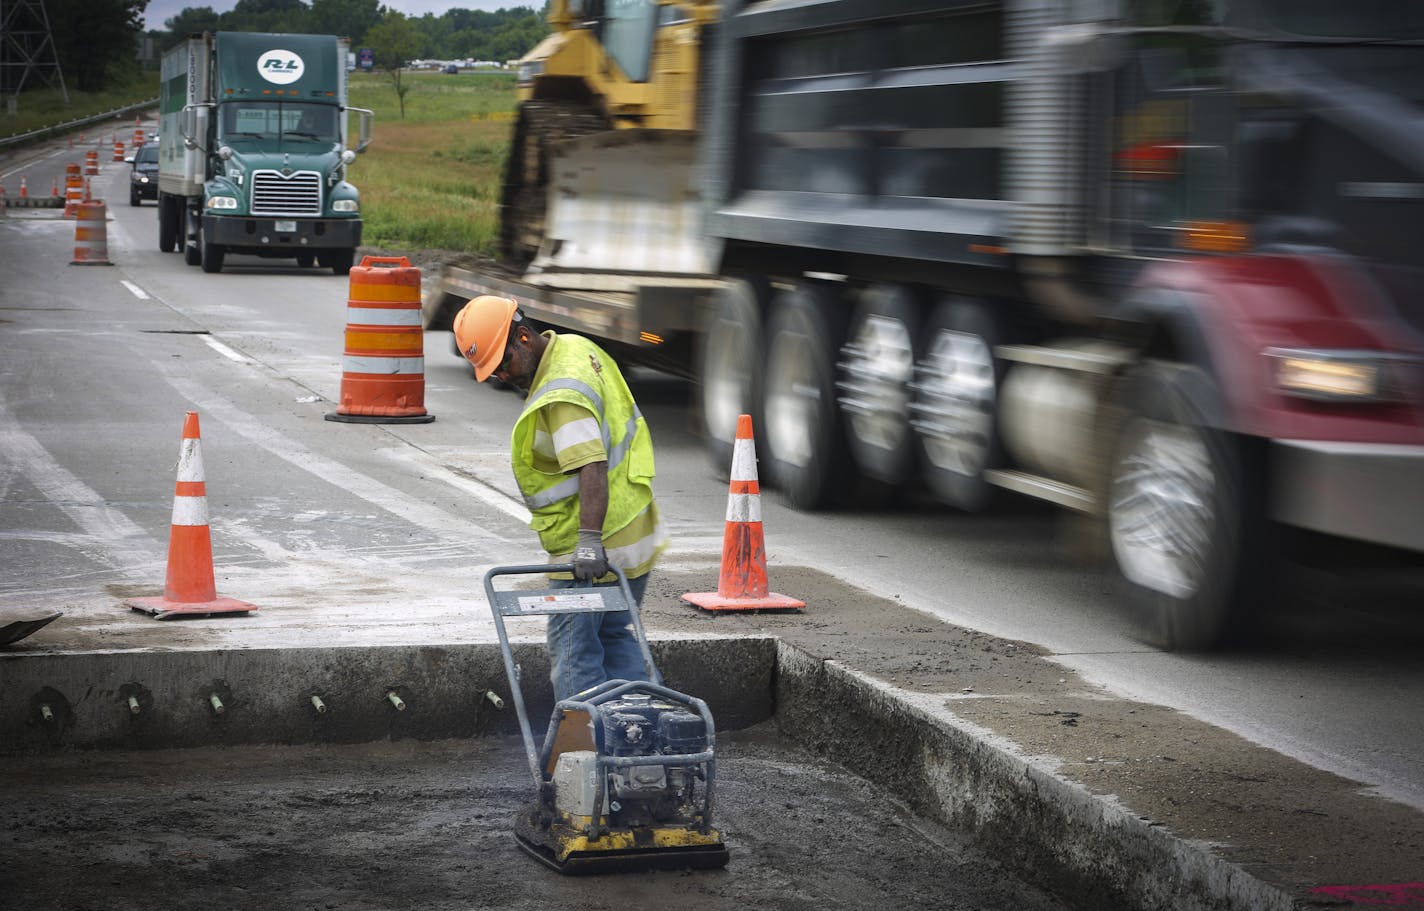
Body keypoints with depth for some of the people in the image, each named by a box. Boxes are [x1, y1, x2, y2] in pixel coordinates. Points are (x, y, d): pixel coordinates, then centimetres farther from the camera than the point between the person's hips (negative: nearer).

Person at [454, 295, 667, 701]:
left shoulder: (560, 393, -23)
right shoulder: (573, 347, 9)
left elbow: (592, 467, -33)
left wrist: (589, 541, -39)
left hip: (598, 549, -11)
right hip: (632, 535, 11)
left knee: (573, 649, -4)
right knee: (615, 637, 18)